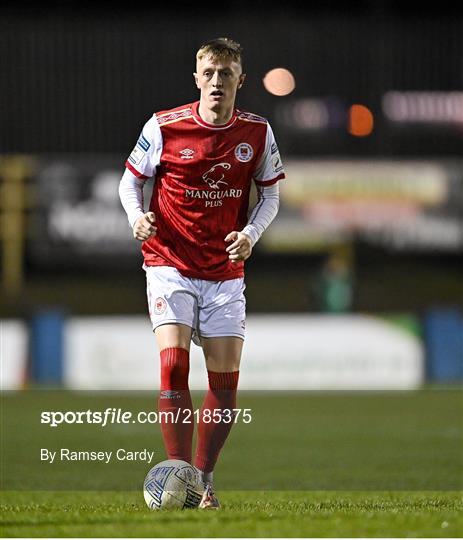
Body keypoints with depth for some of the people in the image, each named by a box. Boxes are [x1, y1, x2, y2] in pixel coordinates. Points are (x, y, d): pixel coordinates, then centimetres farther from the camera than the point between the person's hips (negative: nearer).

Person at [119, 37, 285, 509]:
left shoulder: (258, 133, -1)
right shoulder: (163, 127, -7)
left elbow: (270, 195, 9)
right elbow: (131, 180, 5)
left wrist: (250, 234, -10)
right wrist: (137, 217, -16)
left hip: (226, 271, 2)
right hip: (170, 263, -2)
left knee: (225, 379, 0)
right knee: (173, 363, -18)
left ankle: (204, 480, 15)